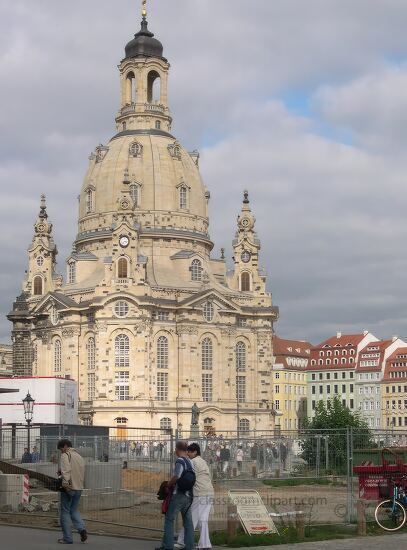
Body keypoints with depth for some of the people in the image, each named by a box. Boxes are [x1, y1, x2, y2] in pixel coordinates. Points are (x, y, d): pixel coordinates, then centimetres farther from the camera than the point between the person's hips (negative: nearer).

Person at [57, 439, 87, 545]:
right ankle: (82, 529, -3)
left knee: (65, 512, 3)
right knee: (74, 510, 19)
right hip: (79, 488, 7)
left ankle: (67, 538, 4)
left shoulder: (66, 455, -6)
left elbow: (66, 470, -21)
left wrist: (65, 483, -27)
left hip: (68, 488, -7)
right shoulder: (79, 456, 18)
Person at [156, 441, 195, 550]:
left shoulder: (180, 461, -13)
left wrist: (168, 484, -9)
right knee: (188, 521, 8)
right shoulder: (190, 462, 11)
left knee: (169, 519, 0)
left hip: (178, 495, -8)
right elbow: (191, 478, 13)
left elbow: (176, 476, -26)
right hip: (188, 495, 8)